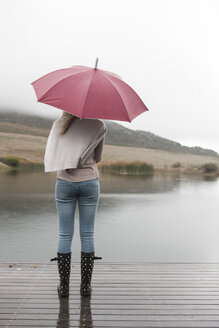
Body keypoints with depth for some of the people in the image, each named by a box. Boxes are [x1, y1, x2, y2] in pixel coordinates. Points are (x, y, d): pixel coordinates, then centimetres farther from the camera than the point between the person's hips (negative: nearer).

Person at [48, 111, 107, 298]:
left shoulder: (59, 124, 3)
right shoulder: (99, 125, -2)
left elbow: (51, 155, 5)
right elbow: (97, 158, 5)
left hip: (64, 182, 1)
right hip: (89, 182, -1)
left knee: (65, 235, 7)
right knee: (87, 234, 7)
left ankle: (64, 286, 13)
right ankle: (86, 285, 14)